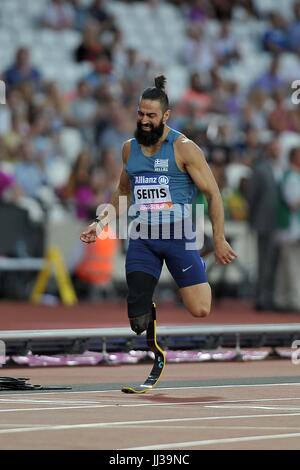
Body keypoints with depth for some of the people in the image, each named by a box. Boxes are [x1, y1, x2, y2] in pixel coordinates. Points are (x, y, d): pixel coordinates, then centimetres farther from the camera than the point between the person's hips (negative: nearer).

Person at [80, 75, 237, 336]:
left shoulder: (184, 148, -6)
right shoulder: (129, 148, 9)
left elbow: (213, 194, -5)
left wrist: (219, 240, -10)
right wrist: (101, 223, 14)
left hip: (179, 234, -3)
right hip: (143, 238, 3)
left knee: (200, 311, -11)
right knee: (138, 320, -11)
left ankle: (201, 271, 23)